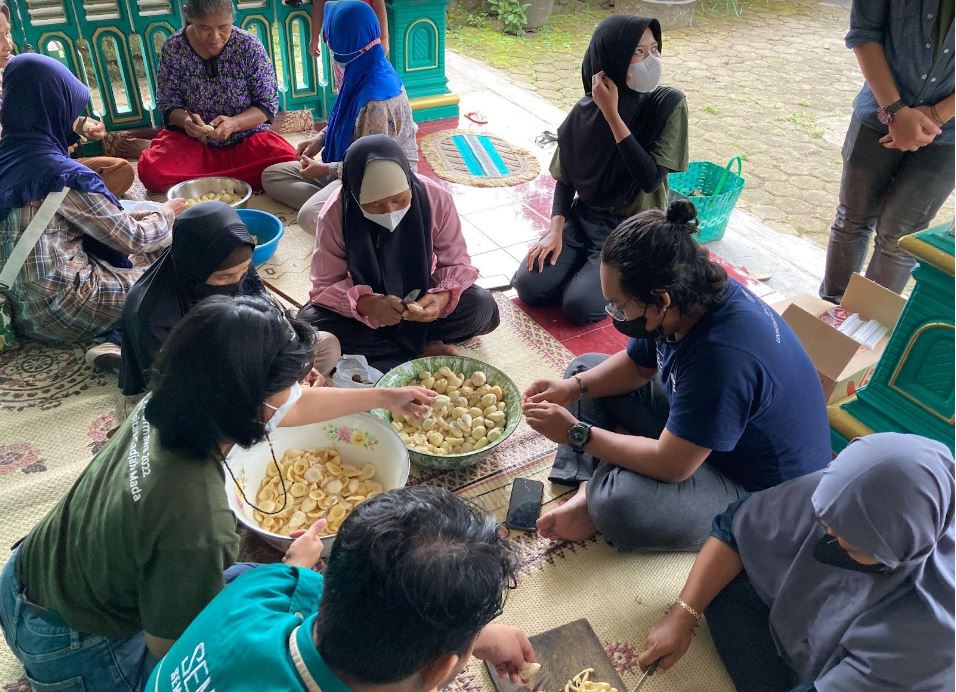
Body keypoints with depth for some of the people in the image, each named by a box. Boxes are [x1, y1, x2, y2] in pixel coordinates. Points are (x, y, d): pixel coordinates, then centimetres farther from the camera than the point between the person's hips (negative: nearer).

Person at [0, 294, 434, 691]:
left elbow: (285, 408, -1)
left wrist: (384, 396, 12)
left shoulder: (169, 405, -18)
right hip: (72, 654, -7)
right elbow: (171, 648, -22)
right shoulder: (196, 526, -41)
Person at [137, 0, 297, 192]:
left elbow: (268, 104, -7)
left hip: (245, 139, 0)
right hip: (192, 142, 0)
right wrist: (185, 119, -25)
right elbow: (167, 103, -1)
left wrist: (234, 123, -25)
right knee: (150, 170, -27)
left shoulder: (249, 45, -9)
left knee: (287, 160, -31)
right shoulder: (173, 48, -7)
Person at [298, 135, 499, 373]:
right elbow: (326, 286, -18)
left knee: (483, 307, -24)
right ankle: (422, 351, -20)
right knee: (309, 322, -28)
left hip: (421, 301, 1)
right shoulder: (335, 213, -24)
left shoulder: (436, 199, -22)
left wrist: (444, 297, -34)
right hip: (366, 305, 0)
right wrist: (367, 305, -37)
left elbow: (457, 264, -12)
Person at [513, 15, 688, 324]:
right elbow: (565, 178, 4)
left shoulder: (669, 104, -15)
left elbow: (651, 179, -24)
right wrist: (555, 229, -12)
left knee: (579, 306, -22)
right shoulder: (584, 111, -6)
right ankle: (590, 265, 13)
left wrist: (612, 115, -26)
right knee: (529, 286, -13)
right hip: (584, 218, 3)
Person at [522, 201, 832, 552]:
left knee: (618, 502, -38)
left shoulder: (722, 355, -38)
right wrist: (574, 387, -8)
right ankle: (588, 492, -7)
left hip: (757, 489, -9)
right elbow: (636, 365, 8)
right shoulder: (690, 297, -11)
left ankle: (598, 495, -2)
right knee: (585, 366, 7)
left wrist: (577, 433, -23)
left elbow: (671, 465, -30)